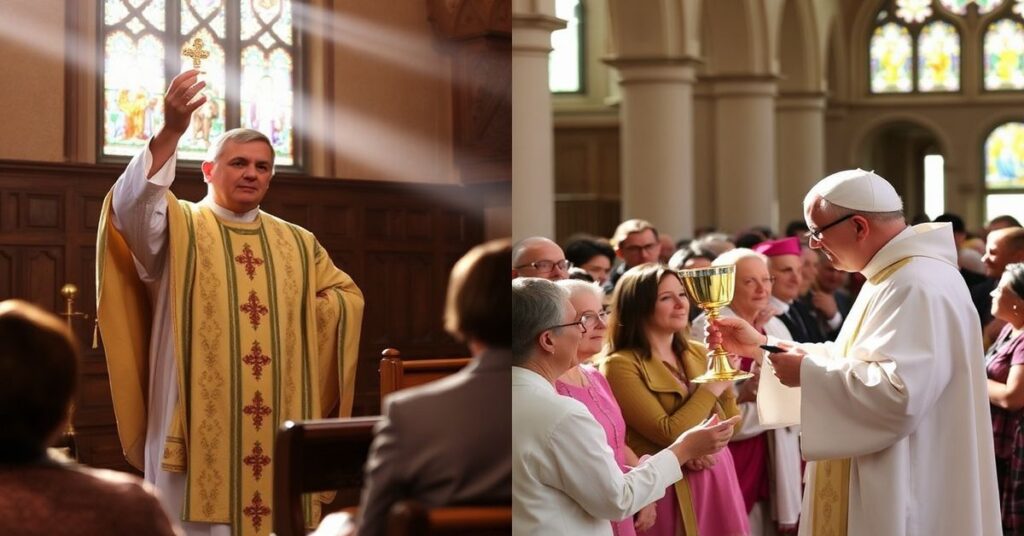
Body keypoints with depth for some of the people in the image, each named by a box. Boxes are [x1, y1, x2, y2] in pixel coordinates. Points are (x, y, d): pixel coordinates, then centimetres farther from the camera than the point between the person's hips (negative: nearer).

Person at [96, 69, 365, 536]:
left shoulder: (297, 244, 17)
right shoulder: (178, 228, 2)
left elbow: (347, 295, 22)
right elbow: (132, 205, -19)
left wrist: (297, 309, 1)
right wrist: (170, 133, -34)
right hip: (199, 428, -4)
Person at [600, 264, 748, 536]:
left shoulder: (698, 353, 9)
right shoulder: (621, 365, -12)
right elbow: (668, 433, -18)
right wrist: (713, 386, -11)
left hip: (718, 478, 6)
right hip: (670, 489, -6)